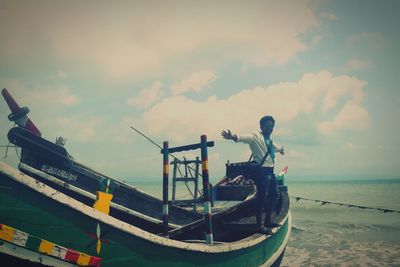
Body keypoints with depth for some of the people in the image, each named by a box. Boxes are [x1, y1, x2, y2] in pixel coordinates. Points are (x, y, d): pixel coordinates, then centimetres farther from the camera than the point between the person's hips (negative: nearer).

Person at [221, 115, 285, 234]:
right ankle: (259, 225, 0)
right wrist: (234, 137, -50)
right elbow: (245, 137, -29)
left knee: (275, 195, 14)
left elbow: (276, 147, 44)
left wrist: (281, 149, 66)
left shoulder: (269, 141, 20)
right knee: (261, 197, -8)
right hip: (262, 171, -9)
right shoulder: (256, 136, -7)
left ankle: (268, 221, 28)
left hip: (270, 171, 9)